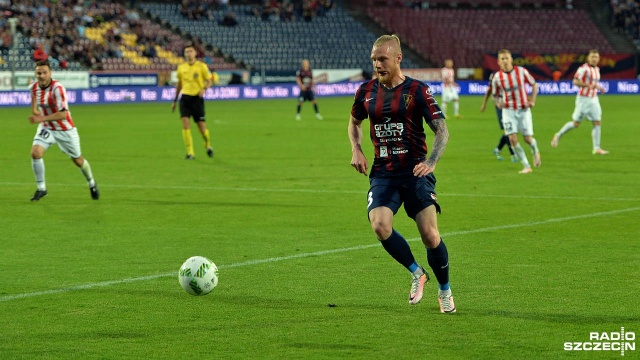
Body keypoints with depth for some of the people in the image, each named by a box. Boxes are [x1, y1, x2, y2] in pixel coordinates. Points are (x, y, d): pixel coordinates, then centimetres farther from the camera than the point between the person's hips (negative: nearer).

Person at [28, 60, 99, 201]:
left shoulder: (57, 88, -28)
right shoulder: (33, 87, -9)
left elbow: (62, 114, -34)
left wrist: (41, 118, -39)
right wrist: (34, 109, -3)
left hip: (65, 130, -4)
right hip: (46, 128, 4)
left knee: (78, 160, 11)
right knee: (35, 153, -21)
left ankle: (92, 184, 41)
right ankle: (41, 189, -6)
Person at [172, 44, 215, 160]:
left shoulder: (201, 66, -2)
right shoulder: (181, 67, 9)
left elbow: (209, 81, 0)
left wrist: (204, 89, -20)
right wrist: (175, 100, 21)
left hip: (197, 97, -3)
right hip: (185, 97, 3)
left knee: (202, 126, -2)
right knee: (185, 123, -13)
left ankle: (208, 145, 30)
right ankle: (190, 153, -9)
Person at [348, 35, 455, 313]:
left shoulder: (416, 90, -5)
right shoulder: (366, 91, 7)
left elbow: (442, 130, -5)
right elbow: (354, 121, 26)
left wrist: (431, 161, -22)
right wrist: (356, 150, 7)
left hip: (415, 172, -3)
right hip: (382, 173, 3)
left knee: (430, 234, -10)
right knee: (380, 225, -21)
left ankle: (444, 291, 16)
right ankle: (416, 273, 4)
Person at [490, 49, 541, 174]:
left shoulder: (521, 71, -8)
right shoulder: (497, 77, -6)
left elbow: (534, 84, 5)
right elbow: (495, 94, 8)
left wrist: (532, 100, -3)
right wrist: (498, 103, -12)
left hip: (524, 110, 0)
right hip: (508, 111, 1)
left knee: (528, 139, 0)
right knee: (512, 138, -12)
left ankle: (536, 152, 37)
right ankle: (526, 166, 0)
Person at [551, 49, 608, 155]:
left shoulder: (597, 69, 12)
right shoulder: (584, 68, -13)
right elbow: (575, 81, -21)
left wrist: (598, 87, 11)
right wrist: (589, 85, -26)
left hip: (594, 99, 7)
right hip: (583, 99, -7)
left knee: (597, 123, -2)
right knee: (576, 123, -2)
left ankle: (596, 148, 0)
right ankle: (558, 135, 20)